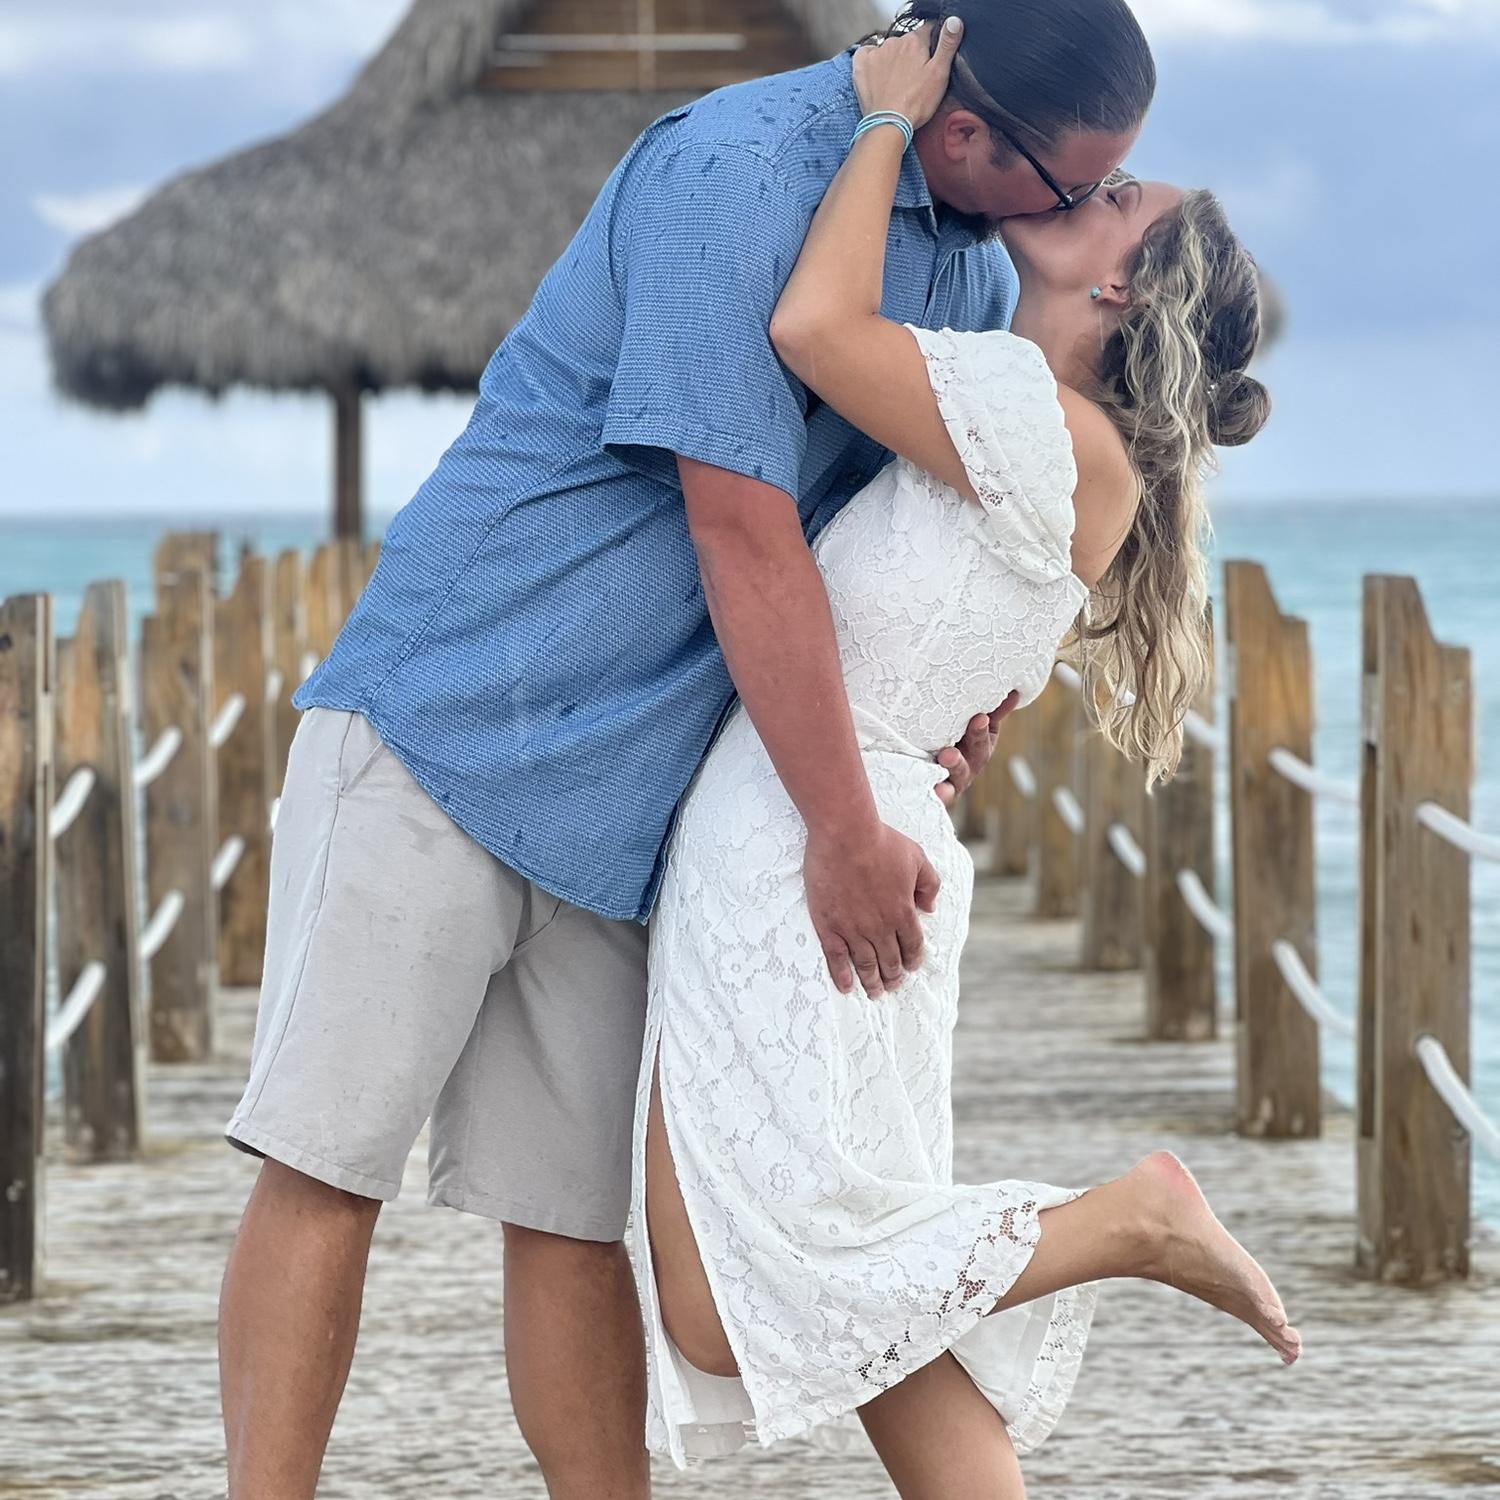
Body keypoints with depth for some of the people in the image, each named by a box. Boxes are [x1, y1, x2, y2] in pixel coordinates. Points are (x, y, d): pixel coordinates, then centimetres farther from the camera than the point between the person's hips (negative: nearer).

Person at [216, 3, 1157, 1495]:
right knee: (326, 1163, -9)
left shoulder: (974, 268, 10)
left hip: (624, 791, 7)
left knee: (575, 1217, 5)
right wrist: (845, 830, -17)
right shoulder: (738, 171, -18)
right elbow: (745, 532, -20)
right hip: (447, 730, -7)